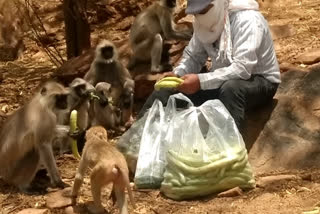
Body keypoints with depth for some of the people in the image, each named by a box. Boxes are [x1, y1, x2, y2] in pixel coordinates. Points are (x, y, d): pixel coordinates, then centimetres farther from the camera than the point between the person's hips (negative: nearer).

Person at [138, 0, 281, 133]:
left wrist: (201, 81, -38)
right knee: (169, 89, -7)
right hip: (221, 81, 7)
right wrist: (177, 74, -18)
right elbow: (193, 56, 3)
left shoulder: (246, 20, -25)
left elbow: (242, 69, -33)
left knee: (230, 88, -41)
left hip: (259, 81, -6)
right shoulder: (205, 22, -3)